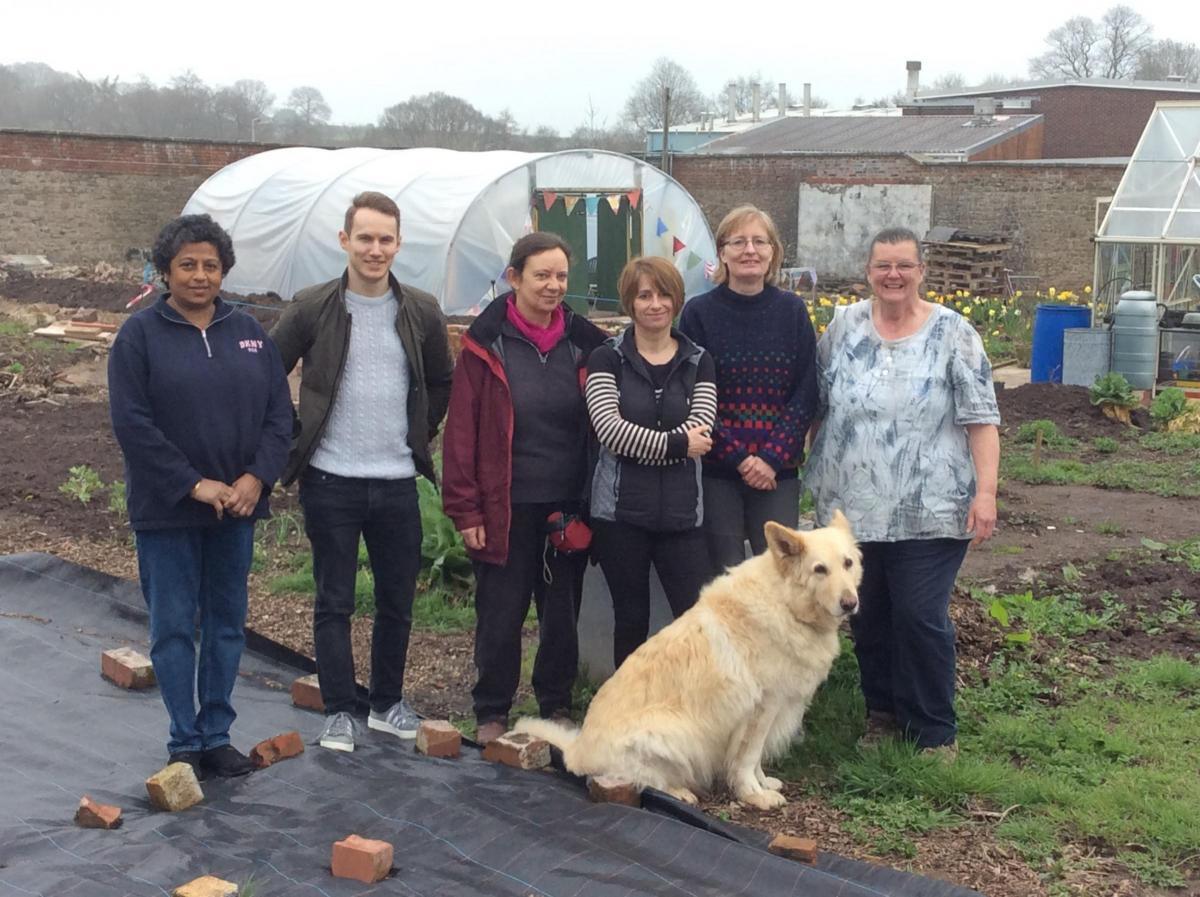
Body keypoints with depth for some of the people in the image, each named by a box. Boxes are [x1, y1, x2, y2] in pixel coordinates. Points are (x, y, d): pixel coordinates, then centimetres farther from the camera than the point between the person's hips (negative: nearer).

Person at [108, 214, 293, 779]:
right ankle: (184, 743, 14)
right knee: (173, 627, 3)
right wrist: (193, 484, -16)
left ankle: (216, 735, 22)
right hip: (166, 511, -4)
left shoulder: (248, 332, 7)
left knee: (227, 623, 10)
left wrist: (257, 477, -10)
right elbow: (131, 422, -11)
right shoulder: (141, 334, -5)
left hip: (236, 506, 4)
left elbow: (279, 412, 5)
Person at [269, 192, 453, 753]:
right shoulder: (311, 309, -5)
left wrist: (420, 438, 12)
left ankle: (388, 703, 26)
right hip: (331, 482, -2)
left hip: (397, 482, 3)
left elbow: (441, 384, 19)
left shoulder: (422, 313, 4)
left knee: (398, 601, 10)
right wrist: (296, 439, 0)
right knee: (334, 602, 4)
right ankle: (339, 712, 15)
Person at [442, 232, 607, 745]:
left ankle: (557, 707, 28)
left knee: (562, 612, 12)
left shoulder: (583, 342, 4)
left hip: (568, 506, 3)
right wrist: (465, 508, -9)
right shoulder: (486, 343, -4)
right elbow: (462, 430, -5)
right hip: (506, 507, -3)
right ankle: (492, 712, 22)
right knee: (500, 615, 6)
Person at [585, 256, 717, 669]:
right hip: (621, 511, -1)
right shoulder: (607, 359, 2)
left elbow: (701, 430, -7)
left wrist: (637, 444, -14)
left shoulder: (698, 361, 8)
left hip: (681, 511, 1)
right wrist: (676, 443, -14)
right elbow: (608, 428, -13)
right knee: (631, 620, 9)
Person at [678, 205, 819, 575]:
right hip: (715, 472, -1)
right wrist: (738, 458, -11)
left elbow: (806, 393, 1)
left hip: (778, 472, 1)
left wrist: (772, 457, -9)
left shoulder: (792, 311, 5)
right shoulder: (699, 313, -1)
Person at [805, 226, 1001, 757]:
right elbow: (817, 403, 15)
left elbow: (981, 419, -5)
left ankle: (935, 731, 11)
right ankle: (882, 710, 30)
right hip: (853, 508, 4)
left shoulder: (952, 333, -3)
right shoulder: (844, 326, 7)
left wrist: (985, 492, -13)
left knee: (920, 618, -5)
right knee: (866, 616, 11)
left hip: (929, 512, -4)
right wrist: (817, 474, 12)